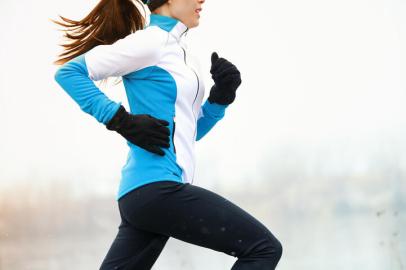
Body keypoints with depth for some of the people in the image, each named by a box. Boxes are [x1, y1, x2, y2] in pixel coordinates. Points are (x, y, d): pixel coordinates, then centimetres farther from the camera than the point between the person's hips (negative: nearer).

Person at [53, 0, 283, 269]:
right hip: (157, 186, -10)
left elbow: (189, 131, 26)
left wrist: (221, 96, 9)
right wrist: (124, 122, -15)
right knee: (264, 248, -8)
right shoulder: (151, 41, -6)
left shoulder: (176, 48, 22)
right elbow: (69, 71, -11)